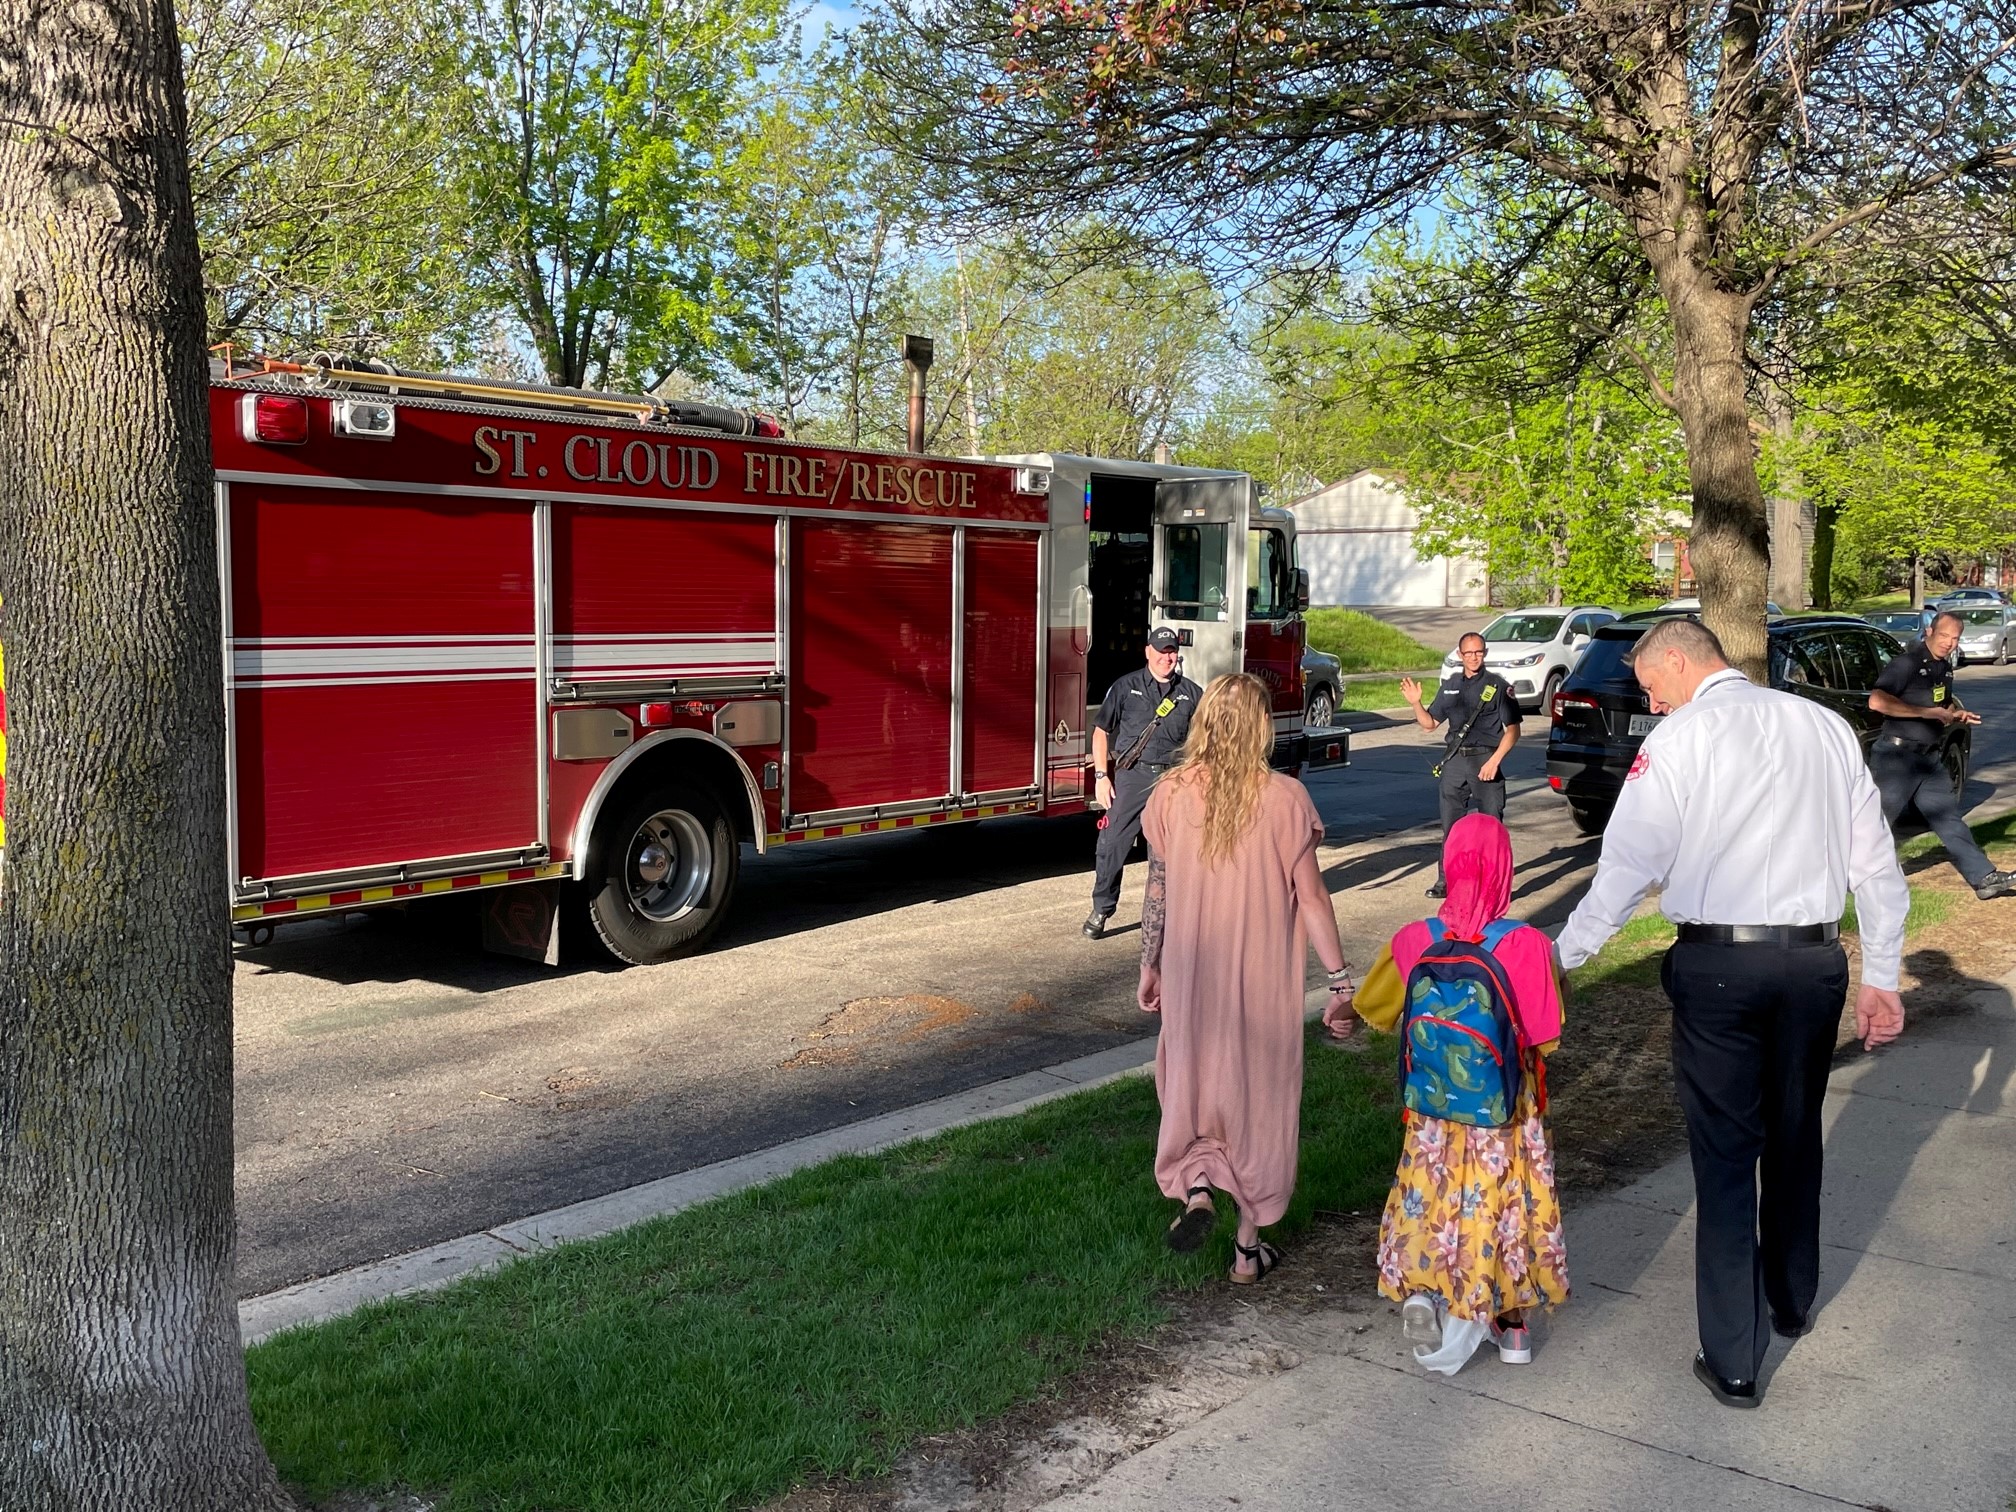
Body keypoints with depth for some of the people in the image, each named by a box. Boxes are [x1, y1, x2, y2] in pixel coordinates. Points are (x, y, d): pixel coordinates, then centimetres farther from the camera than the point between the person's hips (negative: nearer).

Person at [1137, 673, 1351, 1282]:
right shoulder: (1284, 798, -12)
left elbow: (1158, 890, 1)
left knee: (1189, 1080, 22)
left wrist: (1150, 965, 13)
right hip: (1265, 979, -1)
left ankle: (1195, 1188, -1)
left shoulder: (1172, 793, -6)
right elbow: (1311, 896, -9)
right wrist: (1339, 977, -1)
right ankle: (1249, 1249, 21)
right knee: (1260, 1097, 12)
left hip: (1191, 973, 2)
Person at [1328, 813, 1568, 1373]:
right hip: (1508, 1111, -1)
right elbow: (1545, 1039, -11)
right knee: (1509, 1199, 16)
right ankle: (1514, 1324, 28)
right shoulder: (1529, 946, -19)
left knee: (1437, 1196, 17)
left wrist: (1343, 1015, 28)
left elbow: (1371, 1005, 6)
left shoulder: (1415, 942, -12)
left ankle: (1422, 1290, -5)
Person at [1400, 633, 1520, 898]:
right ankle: (1446, 881, 13)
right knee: (1450, 825, 7)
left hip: (1485, 759, -4)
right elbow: (1429, 723, 17)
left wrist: (1494, 761, -14)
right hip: (1454, 760, 4)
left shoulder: (1498, 686, 0)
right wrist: (1415, 703, -1)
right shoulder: (1450, 685, 14)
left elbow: (1512, 729, -3)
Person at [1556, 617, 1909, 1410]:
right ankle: (1792, 1301, 42)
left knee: (1726, 1153, 3)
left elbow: (1627, 863, -11)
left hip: (1717, 965, -5)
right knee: (1795, 1136, 22)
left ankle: (1733, 1360, 9)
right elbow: (1877, 862, 9)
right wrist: (1881, 975, 16)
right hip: (1816, 959, 5)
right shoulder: (1826, 726, 7)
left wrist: (1560, 957, -3)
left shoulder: (1680, 737, -7)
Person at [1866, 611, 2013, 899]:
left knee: (1950, 819, 8)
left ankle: (1984, 878, 10)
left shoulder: (1944, 666, 12)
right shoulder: (1907, 662, -15)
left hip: (1928, 757, 8)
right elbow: (1876, 701, -28)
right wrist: (1928, 712, -25)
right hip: (1896, 757, -8)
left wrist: (1957, 716, 4)